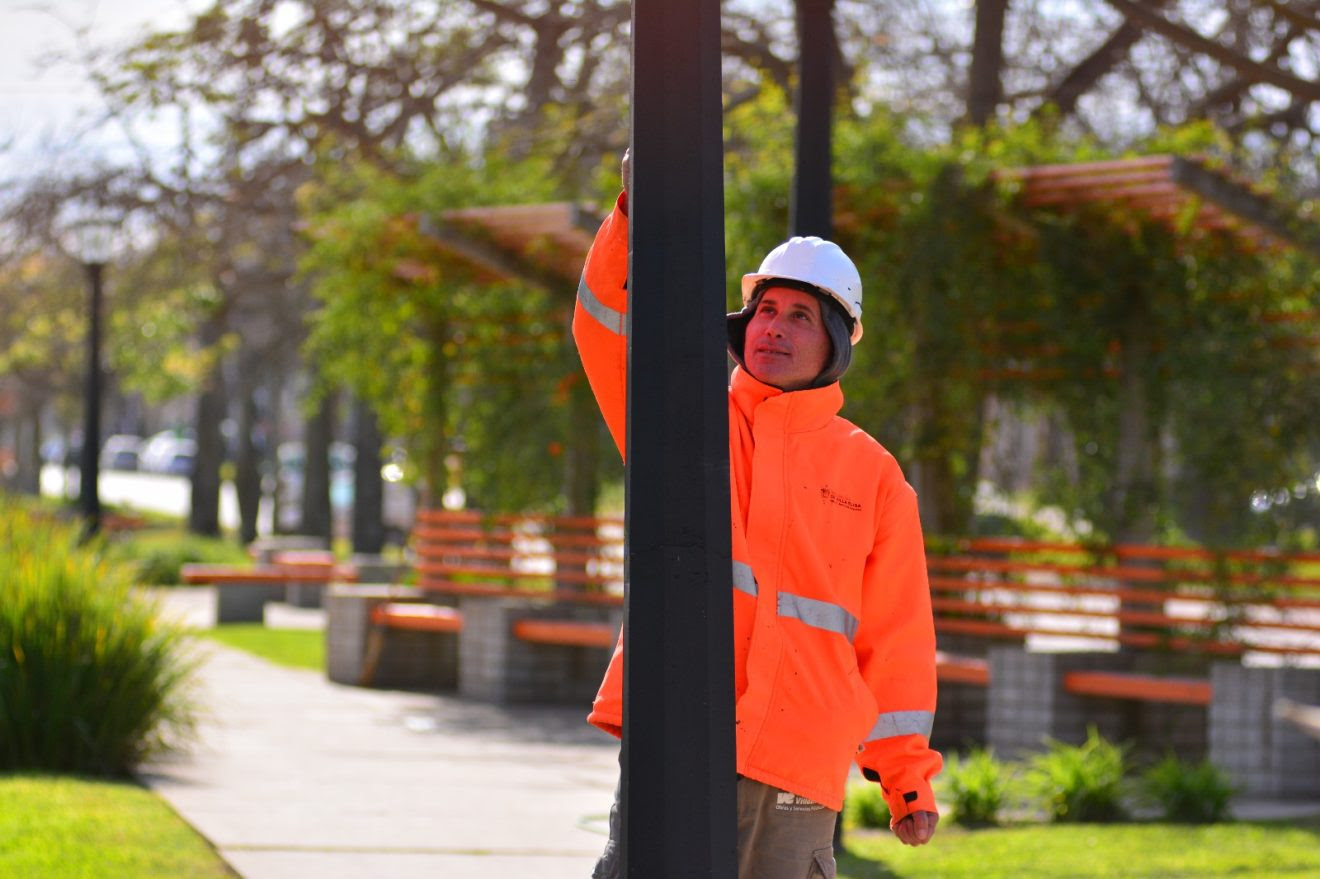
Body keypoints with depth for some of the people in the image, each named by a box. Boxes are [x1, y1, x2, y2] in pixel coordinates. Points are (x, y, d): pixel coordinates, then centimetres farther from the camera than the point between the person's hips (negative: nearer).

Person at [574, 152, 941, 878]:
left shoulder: (873, 475, 11)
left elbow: (897, 638, 10)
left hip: (800, 765, 0)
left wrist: (908, 777, 7)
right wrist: (638, 212, -17)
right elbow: (609, 325, -3)